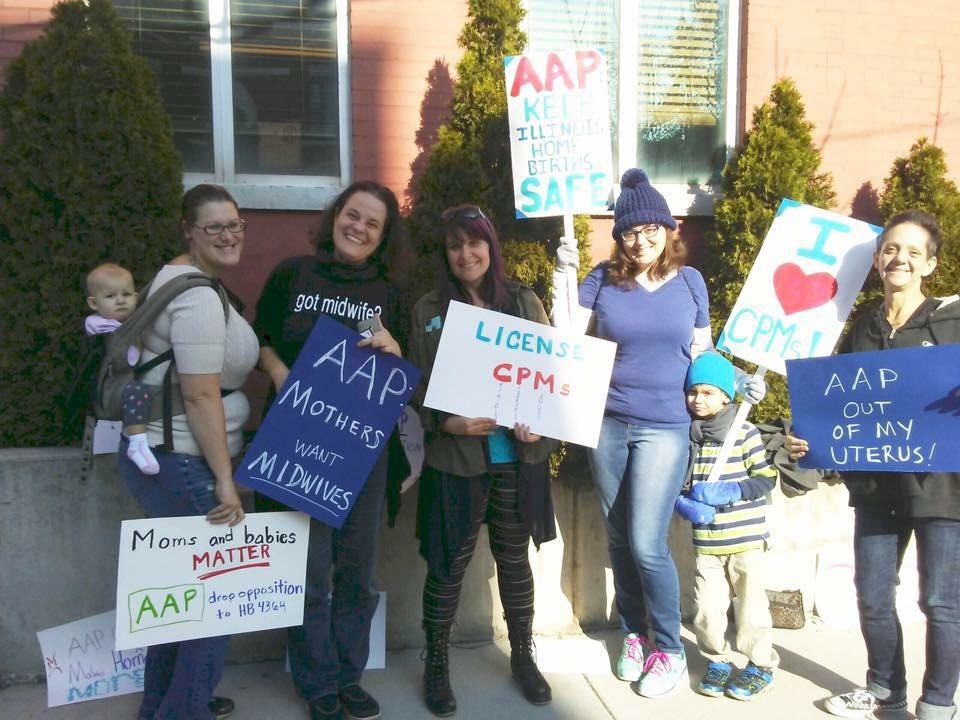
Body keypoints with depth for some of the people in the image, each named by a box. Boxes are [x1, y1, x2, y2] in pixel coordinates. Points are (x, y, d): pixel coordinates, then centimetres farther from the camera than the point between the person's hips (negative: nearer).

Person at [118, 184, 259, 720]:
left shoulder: (184, 277, 13)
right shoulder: (199, 297, -20)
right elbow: (200, 396, -23)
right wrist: (225, 479, -19)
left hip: (163, 454, 11)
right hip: (182, 463, -11)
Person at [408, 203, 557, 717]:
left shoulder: (524, 302, 4)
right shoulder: (428, 310, 0)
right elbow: (416, 387, -1)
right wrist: (447, 424, -18)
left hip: (519, 456, 2)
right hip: (455, 458, -1)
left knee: (514, 558, 15)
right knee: (447, 565, 7)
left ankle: (523, 656, 34)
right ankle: (436, 664, 28)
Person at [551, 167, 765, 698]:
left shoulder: (689, 280, 2)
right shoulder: (603, 278, 0)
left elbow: (701, 351, 10)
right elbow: (566, 336, -7)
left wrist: (738, 382, -3)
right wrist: (563, 276, -11)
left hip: (664, 428, -2)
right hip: (607, 425, 2)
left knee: (646, 544, -6)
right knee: (618, 539, 12)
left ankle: (670, 650, 16)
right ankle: (634, 634, 33)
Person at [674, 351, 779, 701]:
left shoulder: (744, 432, -8)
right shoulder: (685, 436, 4)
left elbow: (767, 477, -7)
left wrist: (728, 492, -18)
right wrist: (685, 506, -11)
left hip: (746, 539, -3)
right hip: (706, 542, 3)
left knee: (751, 605, 6)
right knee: (706, 606, 4)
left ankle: (761, 666, 27)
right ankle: (717, 662, 26)